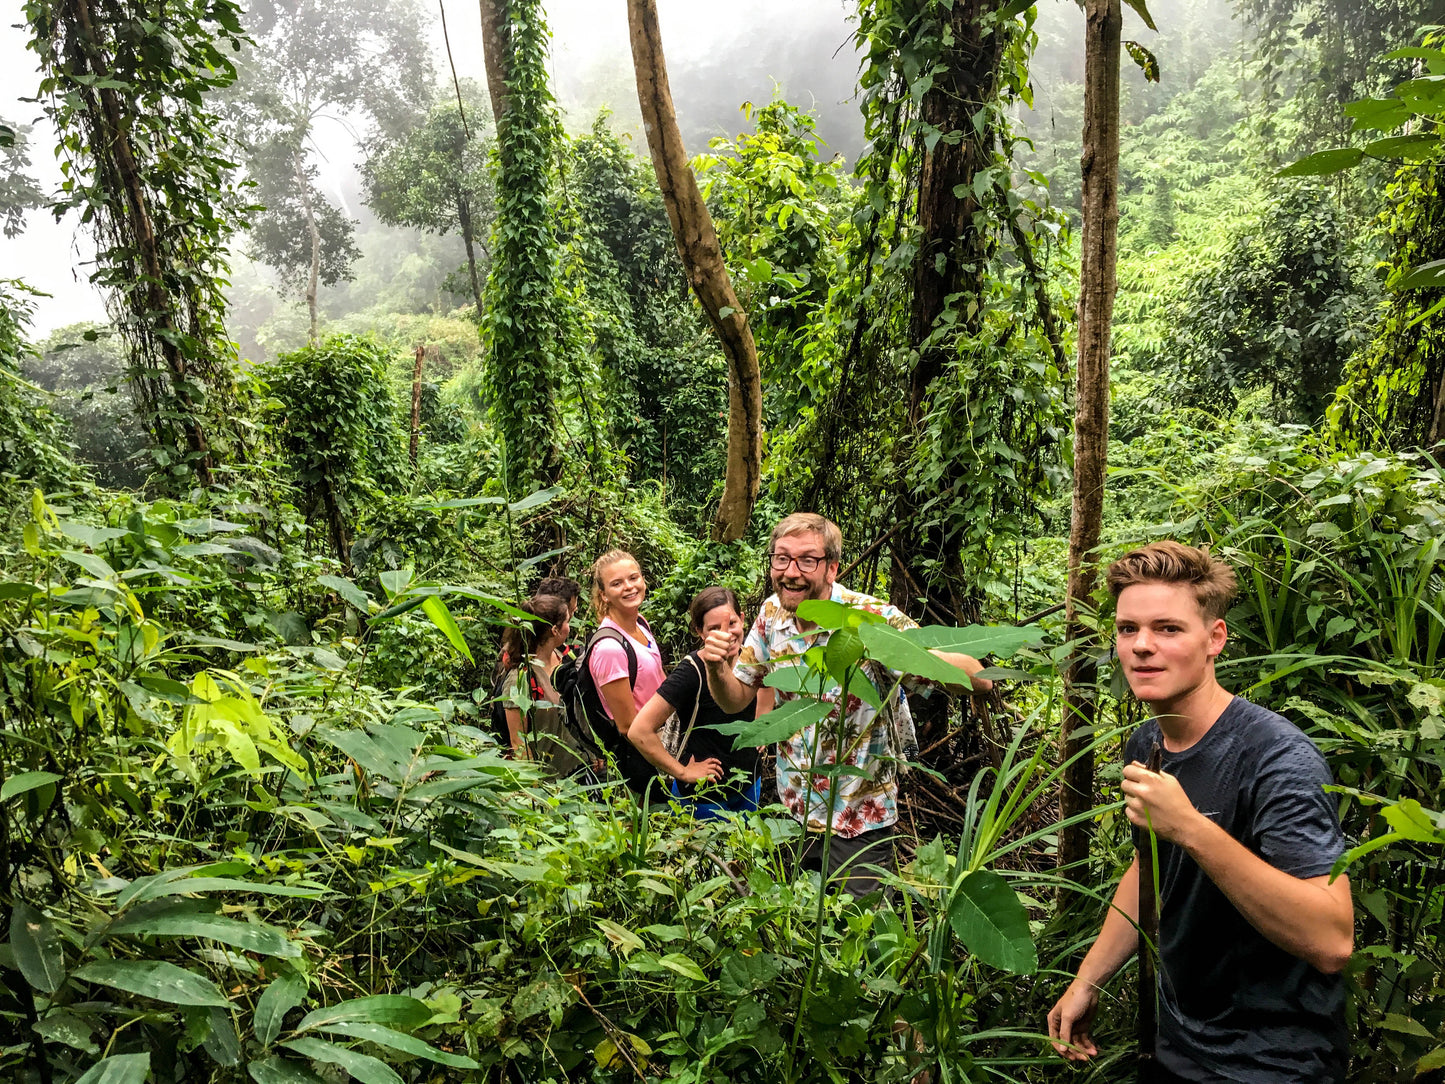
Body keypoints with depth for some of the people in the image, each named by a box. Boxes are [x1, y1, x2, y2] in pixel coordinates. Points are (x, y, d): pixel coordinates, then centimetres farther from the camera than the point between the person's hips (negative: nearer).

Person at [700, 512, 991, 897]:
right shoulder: (773, 614, -6)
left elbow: (978, 679, -28)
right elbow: (735, 699, 4)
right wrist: (716, 668, -19)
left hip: (857, 825, -4)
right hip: (790, 813, 5)